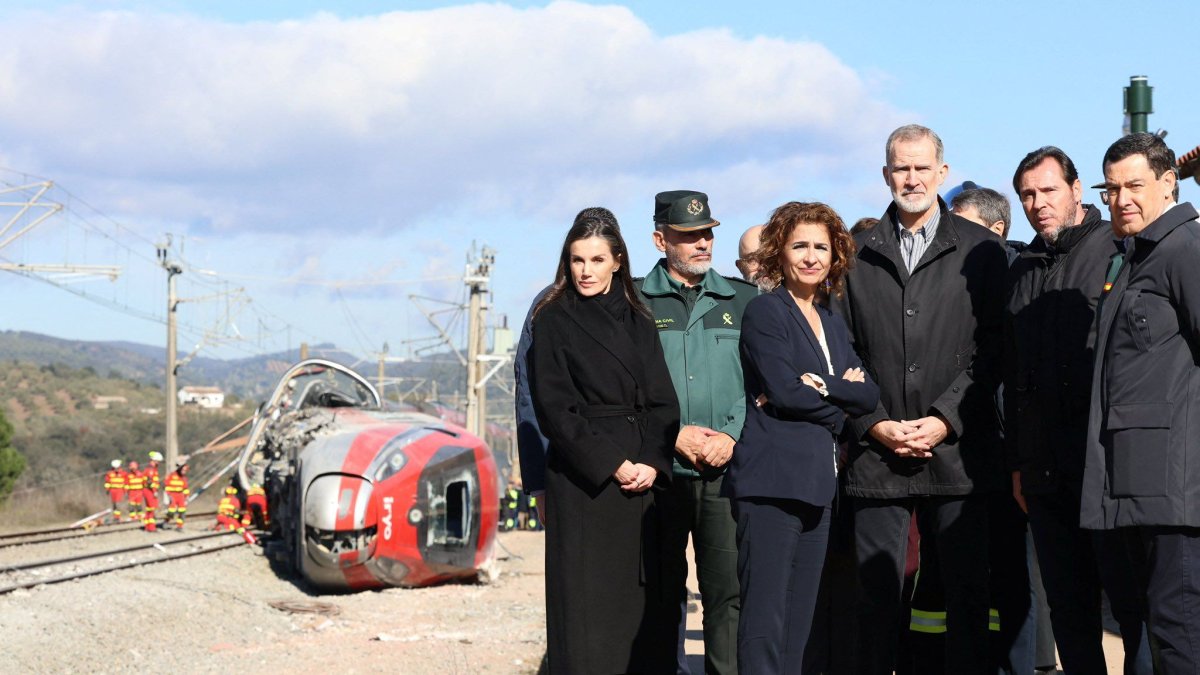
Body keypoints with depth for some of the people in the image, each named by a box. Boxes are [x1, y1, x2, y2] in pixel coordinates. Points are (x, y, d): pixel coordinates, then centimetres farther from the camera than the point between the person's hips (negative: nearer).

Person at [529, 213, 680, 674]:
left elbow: (663, 402, 8)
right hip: (583, 479, -4)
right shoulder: (554, 320, 2)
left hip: (645, 477, 4)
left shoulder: (637, 321, 14)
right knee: (588, 601, -6)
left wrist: (653, 463, -8)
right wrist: (611, 463, -12)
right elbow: (554, 409, -6)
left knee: (646, 599, 2)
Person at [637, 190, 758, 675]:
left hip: (726, 468, 1)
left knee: (728, 590, -7)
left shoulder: (744, 299, 13)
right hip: (659, 468, -1)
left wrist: (731, 436, -6)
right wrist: (675, 435, -8)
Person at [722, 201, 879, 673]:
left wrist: (820, 386, -10)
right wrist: (840, 401, -2)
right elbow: (784, 392, -14)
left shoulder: (833, 326, 19)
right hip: (771, 479, -7)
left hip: (817, 484, 8)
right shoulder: (764, 312, -3)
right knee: (766, 618, -9)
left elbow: (869, 395, 6)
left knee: (801, 621, 8)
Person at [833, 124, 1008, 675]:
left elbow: (991, 347, 0)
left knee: (967, 593, 2)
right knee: (877, 594, 3)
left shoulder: (979, 251, 6)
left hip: (957, 451, -1)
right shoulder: (857, 256, 11)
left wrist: (945, 420, -9)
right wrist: (873, 424, -5)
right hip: (876, 456, 1)